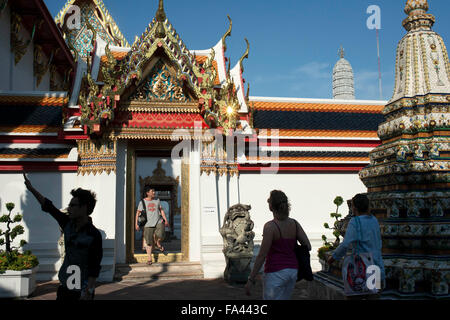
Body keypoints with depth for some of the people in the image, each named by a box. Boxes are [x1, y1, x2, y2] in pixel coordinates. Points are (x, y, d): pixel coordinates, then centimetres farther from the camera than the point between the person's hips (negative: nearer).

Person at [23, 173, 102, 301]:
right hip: (65, 286, 6)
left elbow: (95, 268, -18)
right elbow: (48, 206, 10)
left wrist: (88, 293, -21)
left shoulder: (94, 235, -17)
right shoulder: (68, 224, 1)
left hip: (82, 290, -6)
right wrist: (31, 188, 12)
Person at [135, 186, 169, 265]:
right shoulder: (142, 202, 2)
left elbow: (161, 210, 18)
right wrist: (136, 224, -3)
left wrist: (165, 220, 11)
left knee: (158, 237, -22)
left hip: (158, 223, 1)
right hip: (148, 224, -1)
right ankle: (149, 259, 13)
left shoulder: (157, 200, 11)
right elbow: (138, 213, 4)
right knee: (148, 242, 1)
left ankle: (158, 244, 12)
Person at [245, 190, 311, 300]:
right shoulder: (294, 224, 0)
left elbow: (262, 256, -16)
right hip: (293, 271, 7)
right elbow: (308, 246, 0)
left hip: (275, 273, -7)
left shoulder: (270, 226, -17)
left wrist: (250, 280, -10)